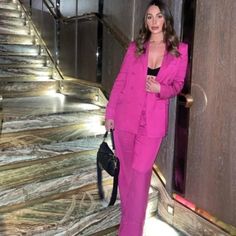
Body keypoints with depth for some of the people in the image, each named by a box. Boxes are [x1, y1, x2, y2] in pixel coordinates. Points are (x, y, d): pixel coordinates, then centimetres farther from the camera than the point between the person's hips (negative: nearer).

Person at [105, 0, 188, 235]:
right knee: (126, 170, 12)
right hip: (126, 116, 2)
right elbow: (120, 81, 5)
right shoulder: (135, 47, 4)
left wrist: (160, 89, -16)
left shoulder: (180, 50, 1)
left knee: (140, 172, -4)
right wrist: (110, 113, 1)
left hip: (154, 121, -2)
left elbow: (178, 84, 6)